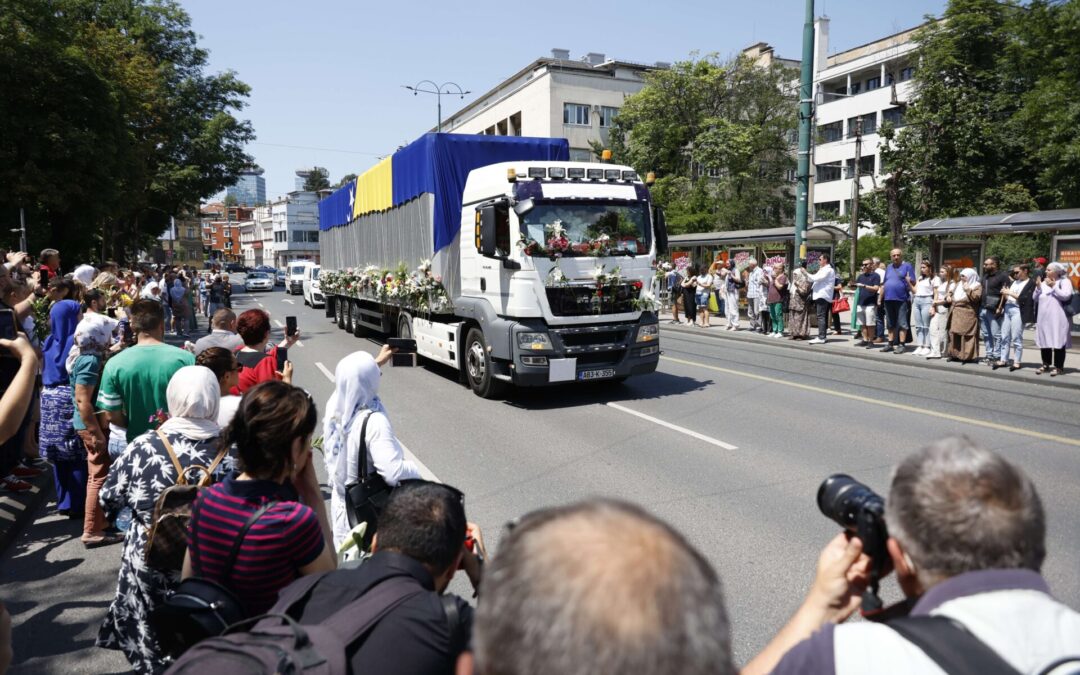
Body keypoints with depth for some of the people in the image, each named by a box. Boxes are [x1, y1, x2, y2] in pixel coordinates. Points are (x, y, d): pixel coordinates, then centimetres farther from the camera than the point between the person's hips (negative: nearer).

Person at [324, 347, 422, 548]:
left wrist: (378, 362, 25)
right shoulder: (373, 422, -29)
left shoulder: (334, 405, -7)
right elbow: (394, 473, -36)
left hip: (341, 506, 7)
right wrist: (415, 470, -15)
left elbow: (350, 383, 17)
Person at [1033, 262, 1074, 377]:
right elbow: (1036, 299, 15)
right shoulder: (1044, 283, 17)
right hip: (1044, 319, 6)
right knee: (1044, 341, 9)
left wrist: (1053, 286, -14)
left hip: (1058, 319, -6)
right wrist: (1038, 288, 0)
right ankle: (1046, 365, 20)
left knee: (1058, 342, -4)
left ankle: (1059, 367, 1)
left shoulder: (1064, 281, 0)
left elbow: (1066, 296, -15)